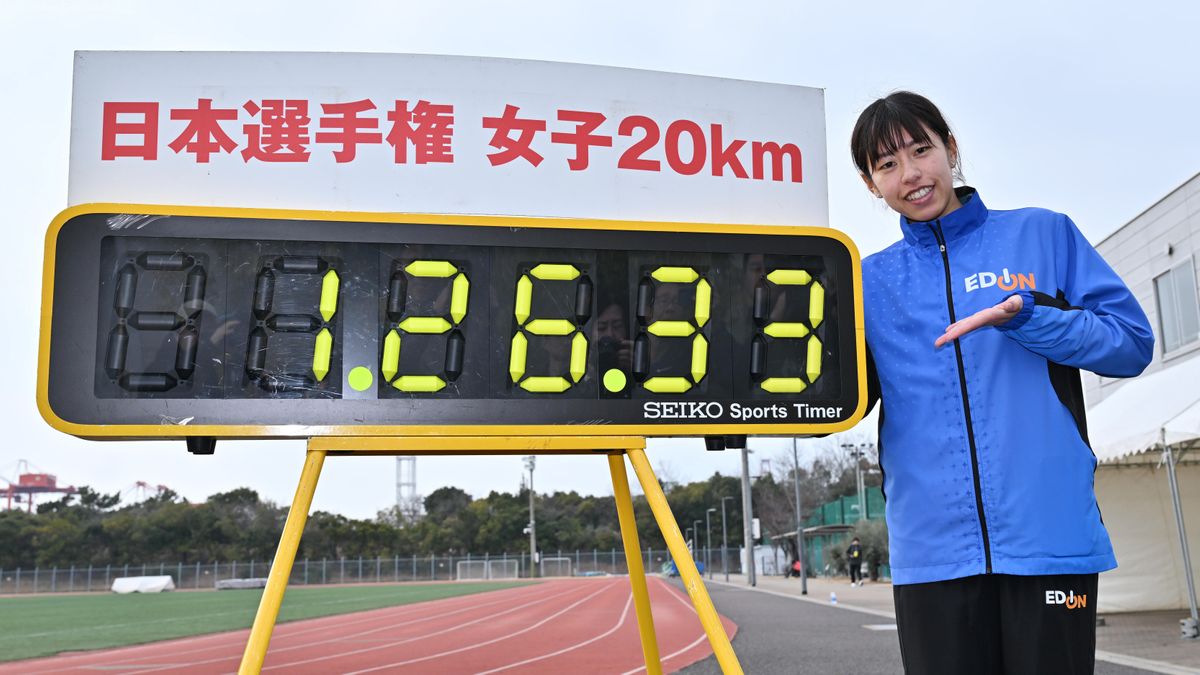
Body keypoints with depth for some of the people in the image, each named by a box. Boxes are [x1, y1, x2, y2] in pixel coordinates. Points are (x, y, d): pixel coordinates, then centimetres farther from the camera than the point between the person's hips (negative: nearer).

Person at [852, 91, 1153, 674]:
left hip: (1052, 535, -1)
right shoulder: (871, 280, 11)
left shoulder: (1042, 233, 7)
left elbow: (1132, 343, 2)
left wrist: (1026, 314, -14)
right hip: (932, 550, 2)